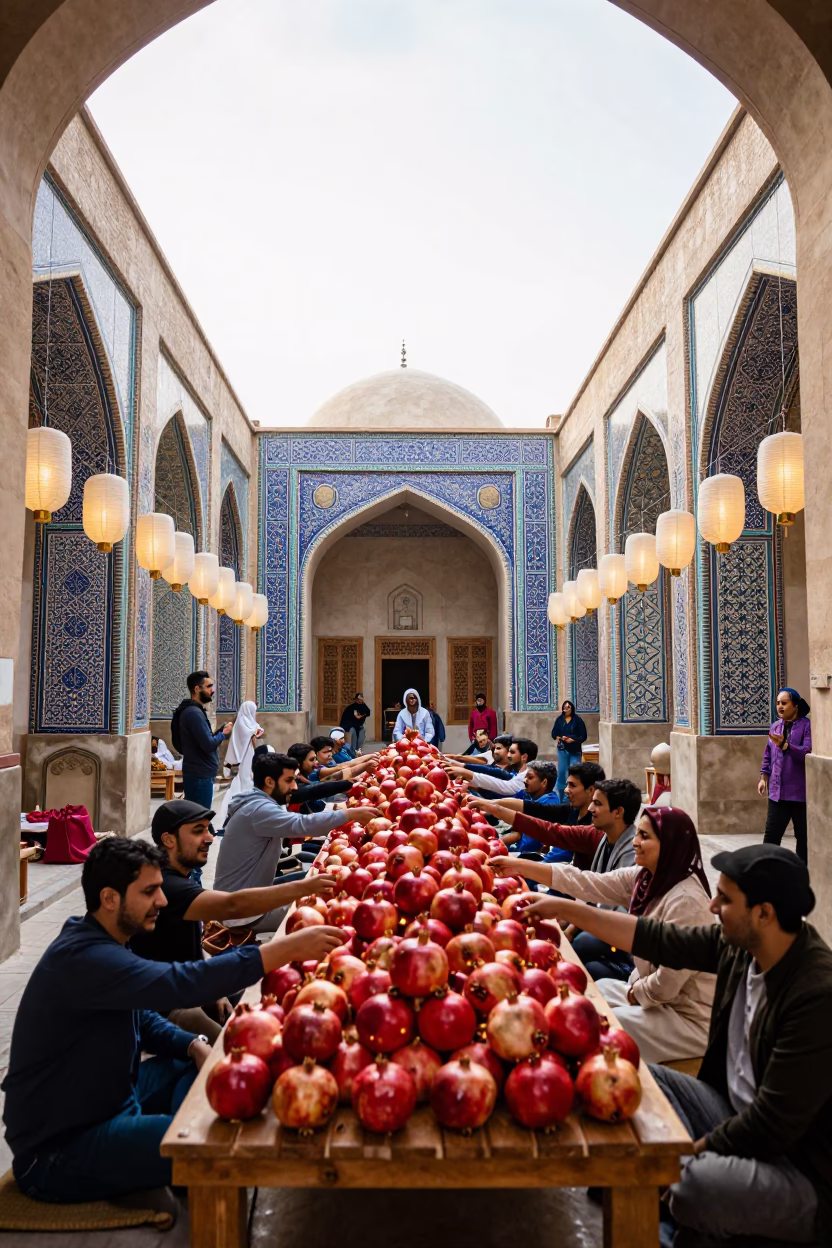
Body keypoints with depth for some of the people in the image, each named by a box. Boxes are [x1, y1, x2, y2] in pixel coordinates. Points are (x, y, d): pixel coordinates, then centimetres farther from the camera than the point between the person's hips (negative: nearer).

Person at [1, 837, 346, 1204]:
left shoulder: (105, 945, 4)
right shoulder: (82, 958, -29)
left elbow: (140, 1015, 16)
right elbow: (179, 984, -42)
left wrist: (194, 1046, -3)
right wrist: (287, 949, -41)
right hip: (58, 1150, -10)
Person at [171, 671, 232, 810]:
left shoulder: (194, 711, 15)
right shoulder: (194, 713, -18)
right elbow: (208, 745, -24)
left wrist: (220, 731, 5)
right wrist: (223, 734, -7)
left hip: (199, 773, 10)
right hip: (200, 775, -10)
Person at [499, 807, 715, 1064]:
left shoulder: (686, 901, -29)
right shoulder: (643, 878, -3)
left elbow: (666, 984, -27)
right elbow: (587, 884, -3)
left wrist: (632, 993, -7)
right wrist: (519, 867, -7)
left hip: (690, 1017, -8)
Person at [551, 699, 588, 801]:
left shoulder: (578, 720, -5)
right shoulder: (559, 719, 3)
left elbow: (583, 736, -5)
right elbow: (553, 734, 6)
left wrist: (573, 740, -19)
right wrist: (560, 738, -13)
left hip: (575, 751, -2)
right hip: (562, 750, 2)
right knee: (561, 772, 3)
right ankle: (561, 798, 14)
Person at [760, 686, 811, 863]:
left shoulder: (807, 726, -8)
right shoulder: (775, 727, 10)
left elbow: (807, 753, -21)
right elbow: (768, 755, 15)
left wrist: (784, 746, -32)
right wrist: (764, 777, 7)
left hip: (801, 792, -4)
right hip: (777, 792, 5)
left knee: (803, 836, 9)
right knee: (771, 834, 2)